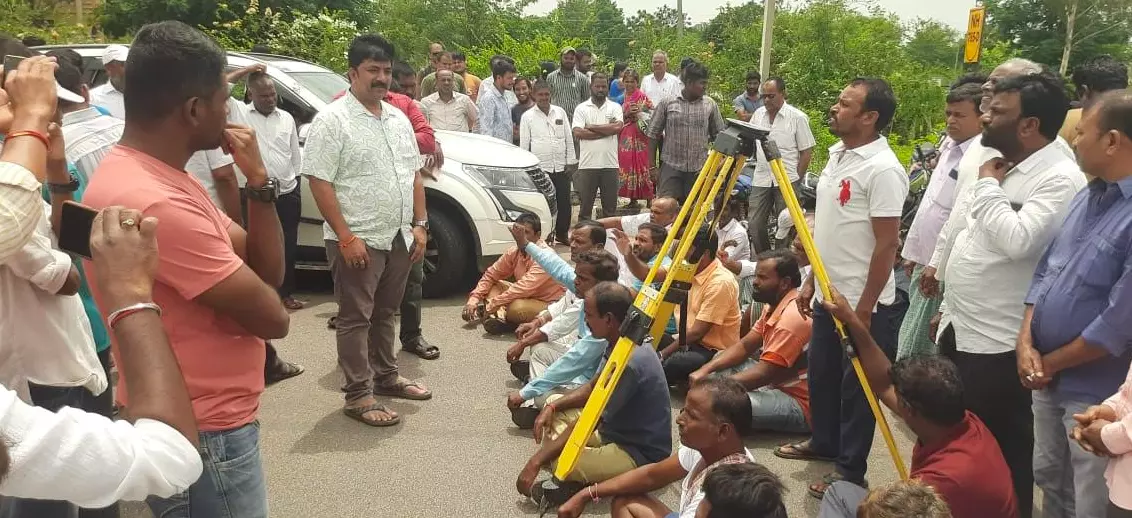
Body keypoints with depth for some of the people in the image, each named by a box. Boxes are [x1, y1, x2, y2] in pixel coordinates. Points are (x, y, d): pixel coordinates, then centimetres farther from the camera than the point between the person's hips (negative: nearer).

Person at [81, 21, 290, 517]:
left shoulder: (159, 177, 6)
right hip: (200, 438, -10)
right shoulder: (156, 202, -27)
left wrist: (258, 182, -8)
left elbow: (267, 271, 5)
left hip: (204, 423, 10)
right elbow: (272, 317, -23)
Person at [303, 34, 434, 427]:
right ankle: (358, 396, 7)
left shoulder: (399, 118, 12)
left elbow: (413, 174, 17)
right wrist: (345, 237, -20)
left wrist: (420, 224, 9)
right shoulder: (332, 120, -11)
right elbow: (319, 181, -16)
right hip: (359, 240, -7)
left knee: (385, 313, 18)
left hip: (399, 237, 7)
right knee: (355, 318, 1)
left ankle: (386, 376, 32)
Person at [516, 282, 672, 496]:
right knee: (553, 402, 14)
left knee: (558, 464, -32)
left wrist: (536, 462, -21)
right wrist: (553, 406, 1)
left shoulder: (629, 363, -30)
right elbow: (593, 388, 16)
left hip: (641, 454, -10)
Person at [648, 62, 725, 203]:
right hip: (671, 166, -2)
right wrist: (653, 166, 0)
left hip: (699, 169, 2)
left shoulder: (710, 105, 5)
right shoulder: (666, 103, -1)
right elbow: (653, 134, 3)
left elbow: (719, 135, 12)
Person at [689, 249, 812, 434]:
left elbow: (763, 374, -26)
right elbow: (744, 346, 10)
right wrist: (705, 370, -4)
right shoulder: (774, 305, 7)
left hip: (800, 404, -10)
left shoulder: (793, 317, -24)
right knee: (721, 359, 14)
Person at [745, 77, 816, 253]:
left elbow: (806, 152, -3)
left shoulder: (798, 117, -6)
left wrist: (796, 181, -4)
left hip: (787, 180, -5)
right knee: (755, 224, 4)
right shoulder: (758, 114, 9)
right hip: (761, 179, 5)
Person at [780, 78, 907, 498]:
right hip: (828, 296, 9)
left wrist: (864, 308, -19)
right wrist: (810, 280, 16)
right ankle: (823, 443, 41)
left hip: (860, 303, -9)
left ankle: (850, 471, 20)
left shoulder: (882, 169, -20)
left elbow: (887, 245, -20)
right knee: (821, 376, 21)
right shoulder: (837, 154, 8)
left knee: (856, 389, 6)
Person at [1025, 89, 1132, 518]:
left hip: (1096, 392, -8)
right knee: (1049, 479, 24)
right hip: (1049, 379, 8)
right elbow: (1045, 270, 8)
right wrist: (1026, 344, -5)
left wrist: (1051, 363, -11)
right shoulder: (1089, 196, 5)